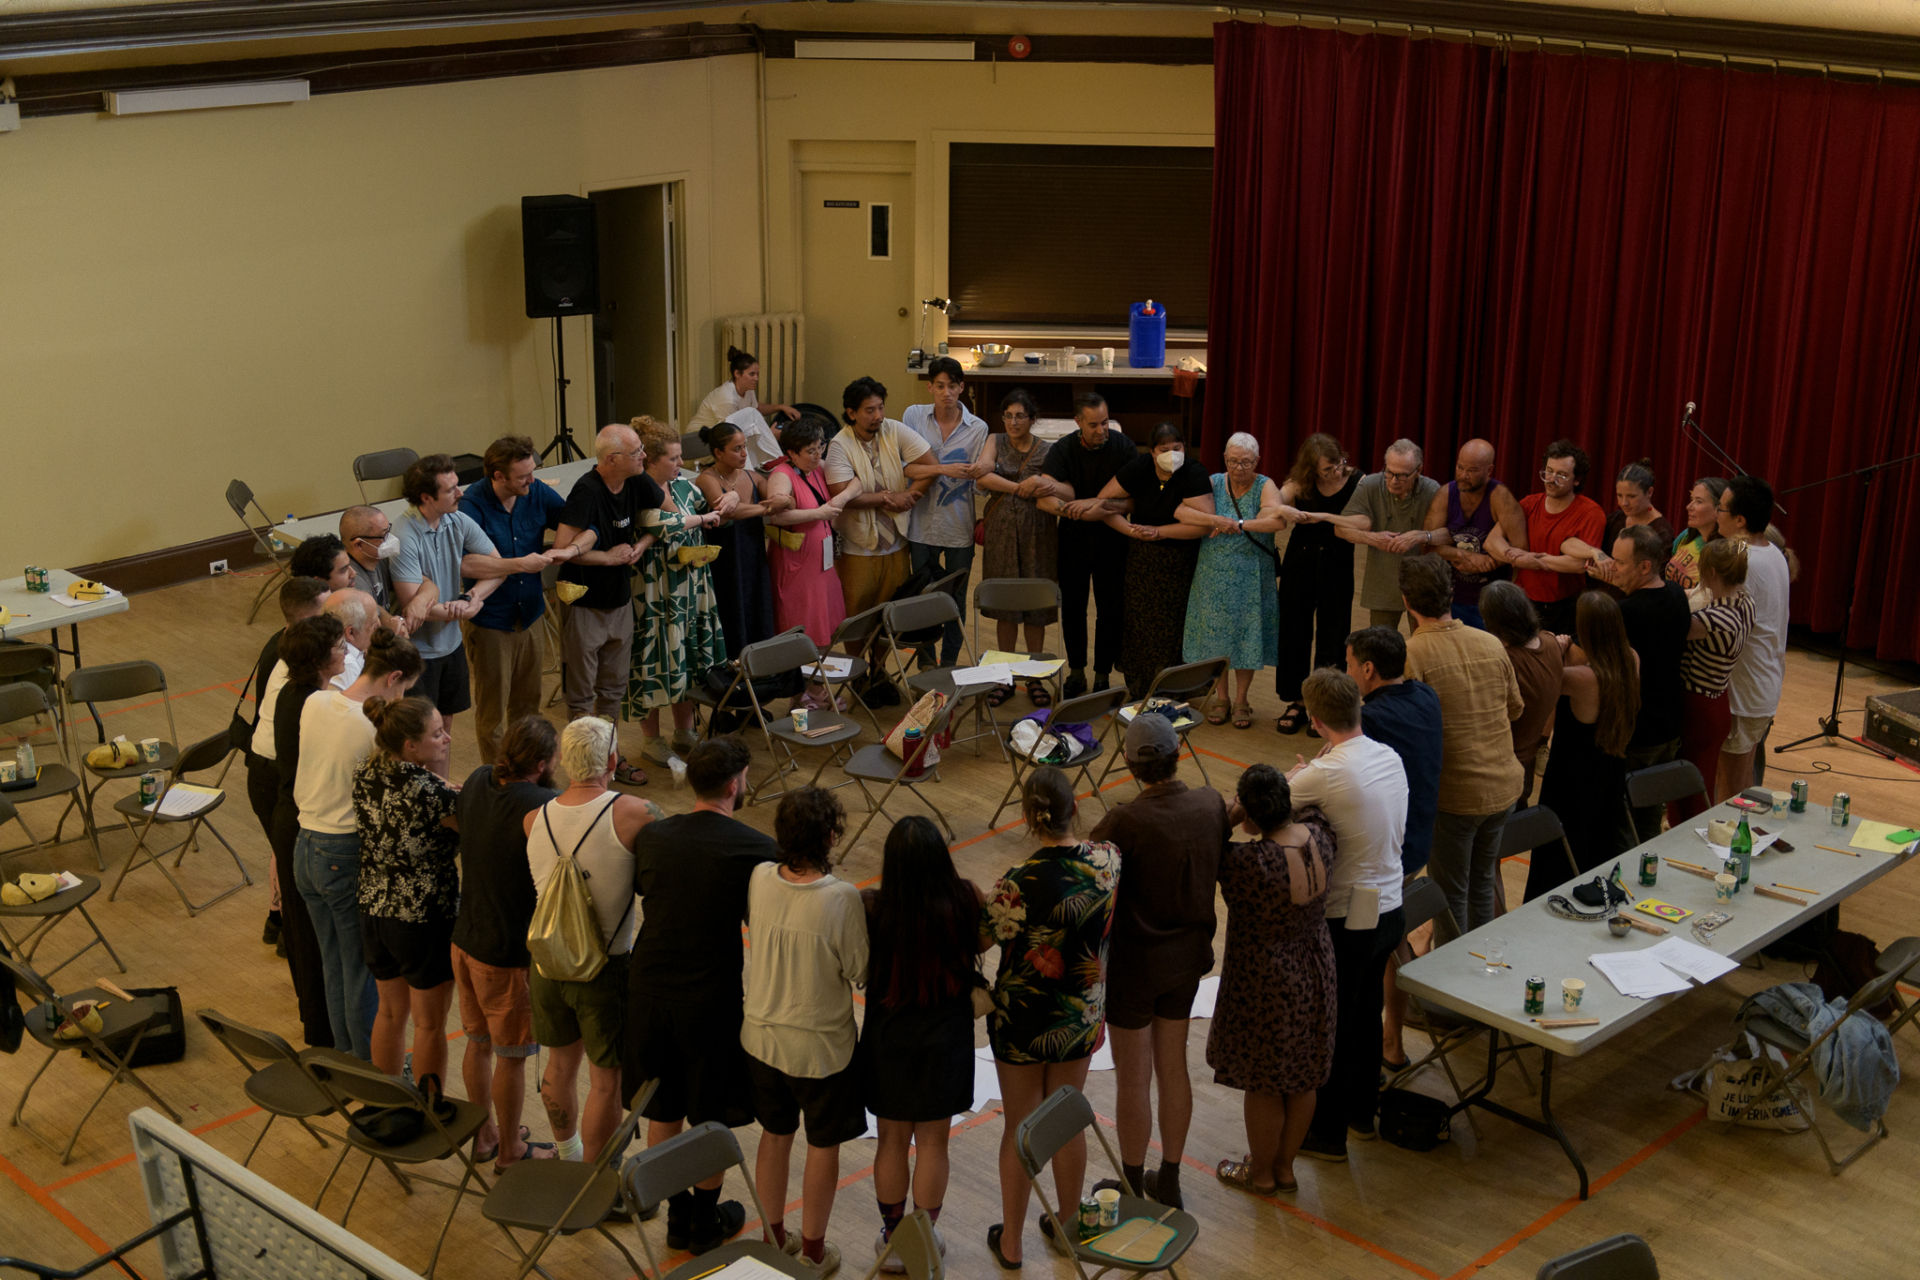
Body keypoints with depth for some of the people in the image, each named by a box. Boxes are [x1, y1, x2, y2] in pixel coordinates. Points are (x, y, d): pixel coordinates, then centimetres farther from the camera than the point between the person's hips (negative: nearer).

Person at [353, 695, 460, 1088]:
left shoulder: (365, 774, -5)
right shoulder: (426, 788, -27)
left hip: (374, 912, 7)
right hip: (426, 920, -7)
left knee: (390, 1012, 25)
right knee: (429, 1024, 12)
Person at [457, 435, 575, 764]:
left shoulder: (538, 493, -4)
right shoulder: (472, 505, -20)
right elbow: (463, 564, -33)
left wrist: (571, 550, -19)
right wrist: (520, 564, -31)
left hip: (531, 616, 5)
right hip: (490, 623, -5)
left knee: (527, 706, 19)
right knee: (491, 712, 7)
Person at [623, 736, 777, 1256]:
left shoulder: (651, 836, -3)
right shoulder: (755, 849, -16)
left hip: (650, 992, 4)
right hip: (713, 999, -4)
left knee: (662, 1114, 18)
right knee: (712, 1119, 14)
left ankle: (677, 1217, 31)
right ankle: (706, 1222, 27)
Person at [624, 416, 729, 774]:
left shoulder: (681, 483, 4)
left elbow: (708, 513, 18)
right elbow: (660, 523, -37)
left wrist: (728, 500, -3)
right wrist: (702, 518, -23)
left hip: (690, 590, 8)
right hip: (655, 594, -8)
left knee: (688, 659, 16)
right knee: (656, 663, 3)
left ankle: (684, 732, 31)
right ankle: (651, 741, 17)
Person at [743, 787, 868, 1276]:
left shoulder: (759, 879, -14)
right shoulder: (843, 899, -27)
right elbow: (859, 972, -17)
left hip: (763, 1038, 4)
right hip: (822, 1046, -4)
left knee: (774, 1136, 23)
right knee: (823, 1147, 16)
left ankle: (773, 1238, 39)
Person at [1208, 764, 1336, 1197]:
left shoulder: (1247, 863, -33)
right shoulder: (1318, 837, -13)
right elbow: (1309, 811, 9)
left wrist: (1230, 817, -16)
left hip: (1266, 986, -6)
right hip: (1314, 977, 7)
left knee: (1264, 1083, 14)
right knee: (1303, 1076, 21)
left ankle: (1261, 1172, 34)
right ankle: (1285, 1166, 39)